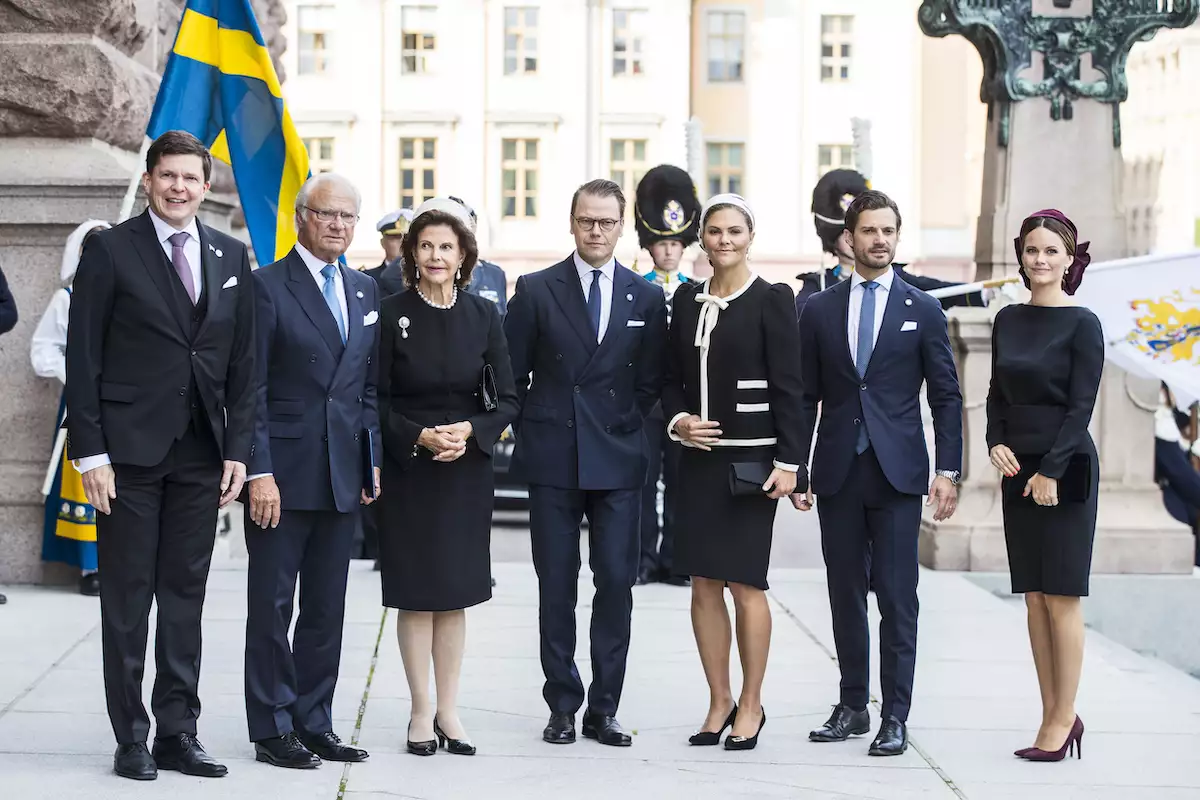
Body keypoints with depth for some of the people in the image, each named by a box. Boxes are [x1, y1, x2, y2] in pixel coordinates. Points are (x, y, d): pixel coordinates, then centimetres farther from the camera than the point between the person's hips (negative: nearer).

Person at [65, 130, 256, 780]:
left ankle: (177, 734, 14)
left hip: (201, 454, 4)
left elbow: (242, 363, 11)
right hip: (130, 450, -4)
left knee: (185, 597, 8)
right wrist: (90, 452, -11)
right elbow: (82, 359, -5)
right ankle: (131, 739, 9)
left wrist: (237, 450, 4)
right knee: (127, 599, 2)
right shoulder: (110, 251, -2)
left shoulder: (231, 257, 10)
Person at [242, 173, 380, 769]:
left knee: (327, 608, 10)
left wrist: (373, 461, 10)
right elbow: (250, 390, -10)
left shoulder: (365, 292, 13)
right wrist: (259, 472, -16)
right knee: (272, 605, 1)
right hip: (283, 473, -6)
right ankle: (273, 730, 8)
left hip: (343, 477, 6)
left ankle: (314, 724, 18)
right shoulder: (266, 286, -6)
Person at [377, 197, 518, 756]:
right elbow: (376, 401, -4)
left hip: (467, 471, 2)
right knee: (416, 594, 1)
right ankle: (421, 713, 8)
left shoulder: (483, 317, 3)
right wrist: (419, 436, -18)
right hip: (408, 473, -2)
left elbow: (507, 399, 4)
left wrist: (471, 431, -13)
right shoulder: (391, 315, -4)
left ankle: (448, 711, 14)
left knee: (454, 594, 7)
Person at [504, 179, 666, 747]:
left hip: (617, 460, 1)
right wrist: (533, 432, 1)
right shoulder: (536, 290, 3)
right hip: (553, 462, -1)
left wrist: (625, 425, 0)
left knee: (616, 583, -1)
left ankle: (604, 709, 7)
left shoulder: (646, 298, 7)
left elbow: (651, 380, 11)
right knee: (556, 587, 3)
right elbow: (512, 374, 6)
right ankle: (562, 708, 10)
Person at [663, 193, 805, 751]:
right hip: (699, 456, 5)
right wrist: (677, 420, -4)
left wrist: (788, 461, -11)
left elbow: (788, 386, -7)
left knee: (745, 583, -1)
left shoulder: (771, 300, -5)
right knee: (703, 583, 6)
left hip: (751, 458, -5)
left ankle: (751, 704, 12)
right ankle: (719, 700, 18)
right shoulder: (687, 298, 10)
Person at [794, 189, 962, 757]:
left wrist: (948, 470, -4)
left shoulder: (922, 310, 5)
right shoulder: (819, 310, 9)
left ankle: (896, 716, 0)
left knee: (897, 597, -4)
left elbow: (946, 396, 4)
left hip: (897, 474, -2)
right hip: (838, 475, 2)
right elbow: (806, 397, 11)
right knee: (845, 595, 8)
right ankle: (852, 706, 17)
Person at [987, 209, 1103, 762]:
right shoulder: (1008, 321, 10)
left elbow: (1081, 405, -11)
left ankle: (1063, 719, 2)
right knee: (1034, 598, 6)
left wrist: (1051, 470, -16)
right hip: (1018, 469, 6)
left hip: (1064, 468, -6)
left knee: (1060, 597, -4)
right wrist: (996, 443, -3)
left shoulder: (1082, 324, -6)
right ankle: (1053, 716, 12)